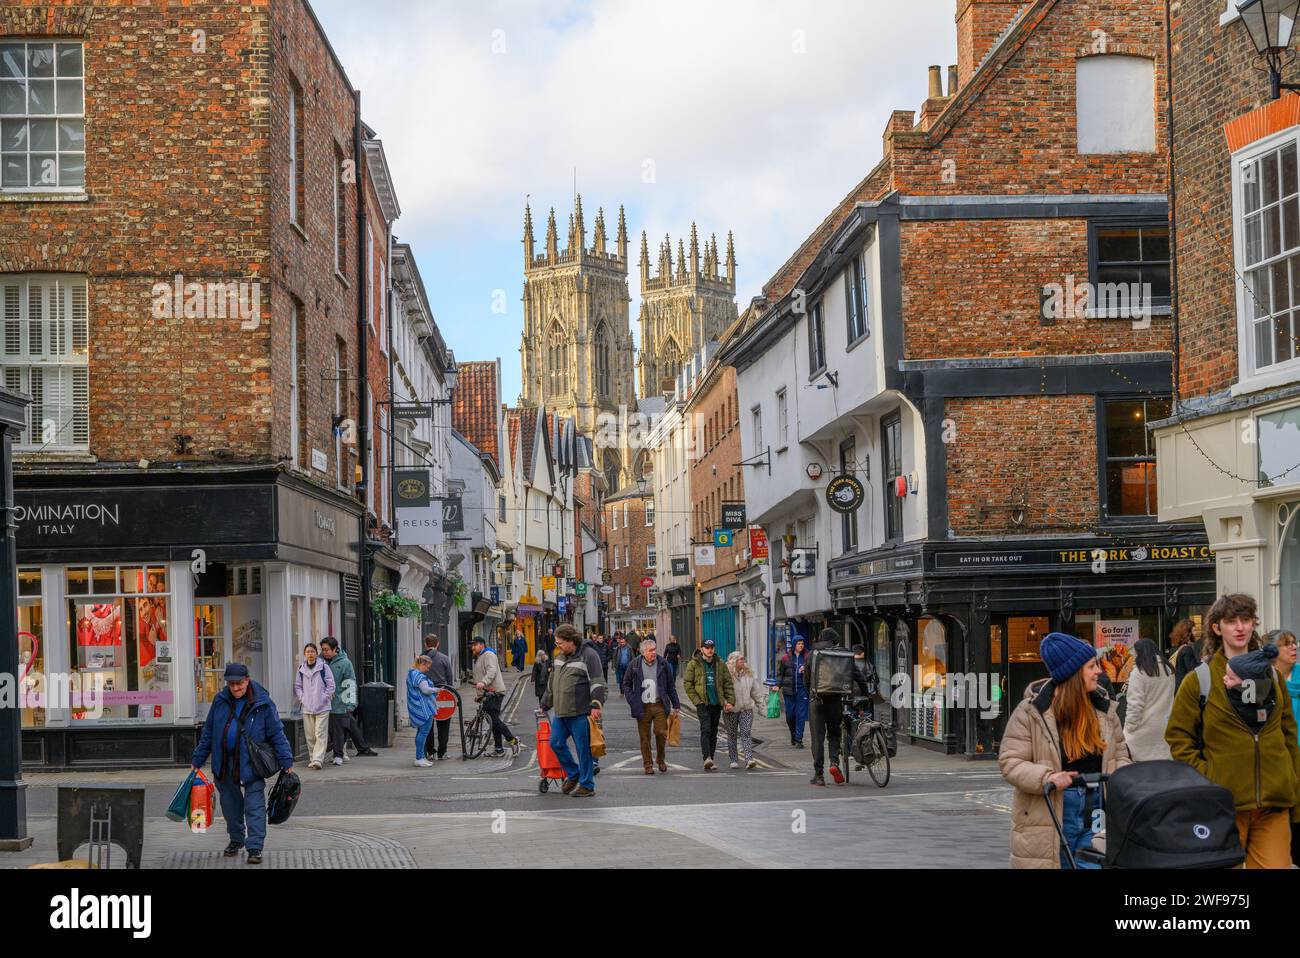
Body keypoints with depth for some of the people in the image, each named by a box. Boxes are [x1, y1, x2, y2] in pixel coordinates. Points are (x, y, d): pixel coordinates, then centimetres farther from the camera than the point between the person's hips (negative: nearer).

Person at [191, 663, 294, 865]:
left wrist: (286, 762, -9)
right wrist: (197, 760, 11)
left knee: (254, 807, -8)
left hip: (251, 764, -4)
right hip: (224, 764, 4)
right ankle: (236, 839, 34)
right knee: (230, 805, 16)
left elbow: (277, 734, -5)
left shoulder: (262, 704, -7)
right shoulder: (220, 701, 3)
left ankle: (255, 848, -6)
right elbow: (208, 733, 11)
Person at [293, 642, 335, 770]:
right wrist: (302, 698, 3)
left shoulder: (323, 667, -1)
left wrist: (325, 698, -5)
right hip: (307, 707, 4)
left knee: (320, 734, -10)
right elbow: (297, 686, 15)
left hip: (322, 707, -4)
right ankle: (312, 759, 15)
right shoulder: (301, 669, 9)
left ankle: (318, 759, -16)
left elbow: (331, 685, 0)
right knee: (310, 735, 6)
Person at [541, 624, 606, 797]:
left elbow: (596, 683, -14)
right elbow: (552, 683, 26)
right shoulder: (559, 657, 17)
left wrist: (596, 705, -22)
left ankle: (587, 785, 7)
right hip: (561, 711, 8)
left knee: (583, 748, -2)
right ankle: (573, 774, 25)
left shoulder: (588, 655, -8)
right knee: (556, 743, 6)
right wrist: (545, 704, 28)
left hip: (581, 712, -8)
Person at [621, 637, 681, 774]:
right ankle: (648, 765, 12)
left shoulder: (663, 665, 4)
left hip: (660, 705, 0)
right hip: (642, 707, 0)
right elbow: (626, 685, 10)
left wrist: (676, 705, 10)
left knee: (661, 733, -7)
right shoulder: (634, 665, 1)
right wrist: (632, 701, -3)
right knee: (645, 737, 2)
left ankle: (661, 759, 17)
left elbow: (671, 686, 11)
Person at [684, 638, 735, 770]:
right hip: (703, 703, -4)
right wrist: (697, 701, -9)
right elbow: (688, 684, -1)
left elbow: (728, 683, 11)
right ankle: (707, 758, -26)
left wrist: (731, 701, 0)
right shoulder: (693, 664, 0)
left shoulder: (720, 664, 9)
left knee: (713, 732, 8)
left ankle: (710, 760, 15)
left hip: (717, 703, 4)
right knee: (706, 729, -17)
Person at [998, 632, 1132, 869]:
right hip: (1047, 818, -4)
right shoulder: (1031, 711, -6)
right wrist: (1045, 777, -24)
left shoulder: (1105, 709, 10)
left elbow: (1119, 755, 18)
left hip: (1094, 817, 4)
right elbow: (1010, 761, -8)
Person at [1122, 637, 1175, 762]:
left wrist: (1129, 728, -6)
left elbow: (1135, 705, -13)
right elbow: (1171, 698, 14)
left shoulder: (1139, 672, -12)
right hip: (1164, 727, 6)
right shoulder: (1169, 670, 8)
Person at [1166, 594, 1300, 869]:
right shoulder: (1200, 680, 0)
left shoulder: (1271, 675, 13)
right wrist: (1203, 777, -8)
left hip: (1274, 804, 3)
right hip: (1225, 803, -3)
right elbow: (1178, 736, 1)